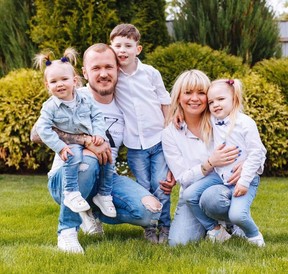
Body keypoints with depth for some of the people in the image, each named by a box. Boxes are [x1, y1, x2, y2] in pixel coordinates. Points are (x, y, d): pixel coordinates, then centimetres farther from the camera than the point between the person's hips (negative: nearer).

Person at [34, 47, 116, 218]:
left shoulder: (85, 100, 2)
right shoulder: (50, 106, -9)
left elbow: (97, 116, 6)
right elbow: (42, 128, -14)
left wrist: (99, 134, -12)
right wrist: (60, 146, -22)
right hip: (70, 146, -4)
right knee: (74, 156, -35)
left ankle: (104, 195, 5)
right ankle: (71, 194, -27)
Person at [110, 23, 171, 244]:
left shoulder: (151, 73, -1)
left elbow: (165, 103, 7)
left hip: (159, 141, 0)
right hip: (135, 145, 1)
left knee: (161, 187, -4)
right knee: (143, 188, 2)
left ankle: (165, 226, 12)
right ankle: (149, 227, 17)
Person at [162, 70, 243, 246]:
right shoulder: (170, 134, -1)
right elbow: (183, 178, -6)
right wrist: (210, 163, -24)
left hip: (225, 188, -1)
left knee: (211, 197, -38)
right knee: (178, 242, -23)